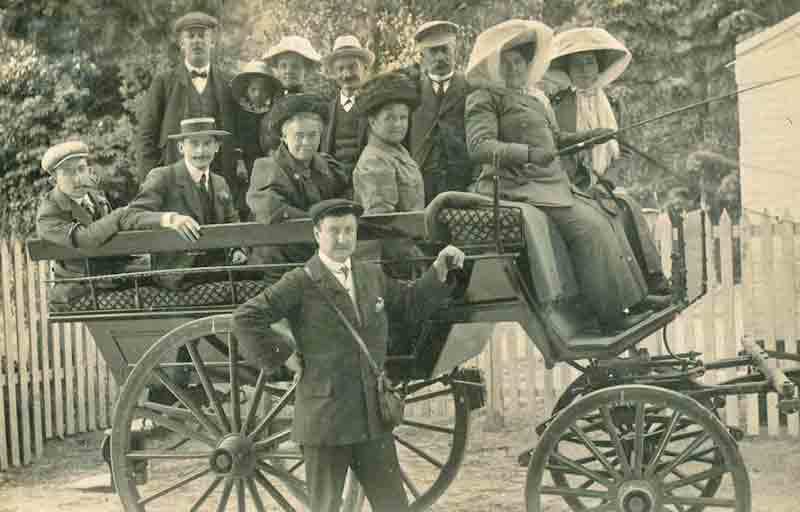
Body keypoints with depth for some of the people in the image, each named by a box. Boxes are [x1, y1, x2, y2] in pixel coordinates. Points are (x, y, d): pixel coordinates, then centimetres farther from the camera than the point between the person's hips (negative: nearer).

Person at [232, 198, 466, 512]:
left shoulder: (373, 276, 11)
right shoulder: (301, 283, -8)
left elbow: (411, 303, 23)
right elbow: (245, 319, -12)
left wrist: (440, 269, 11)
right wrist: (282, 357, -10)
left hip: (374, 421, 5)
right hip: (324, 421, -5)